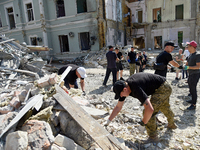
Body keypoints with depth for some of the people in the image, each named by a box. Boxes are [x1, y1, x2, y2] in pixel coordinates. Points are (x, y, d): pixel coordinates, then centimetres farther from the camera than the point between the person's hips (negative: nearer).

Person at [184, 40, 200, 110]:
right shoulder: (190, 55, 12)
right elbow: (187, 64, 21)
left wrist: (188, 67, -27)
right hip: (190, 74, 9)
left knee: (193, 89, -7)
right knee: (191, 88, 19)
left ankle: (193, 105, -1)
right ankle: (193, 100, 35)